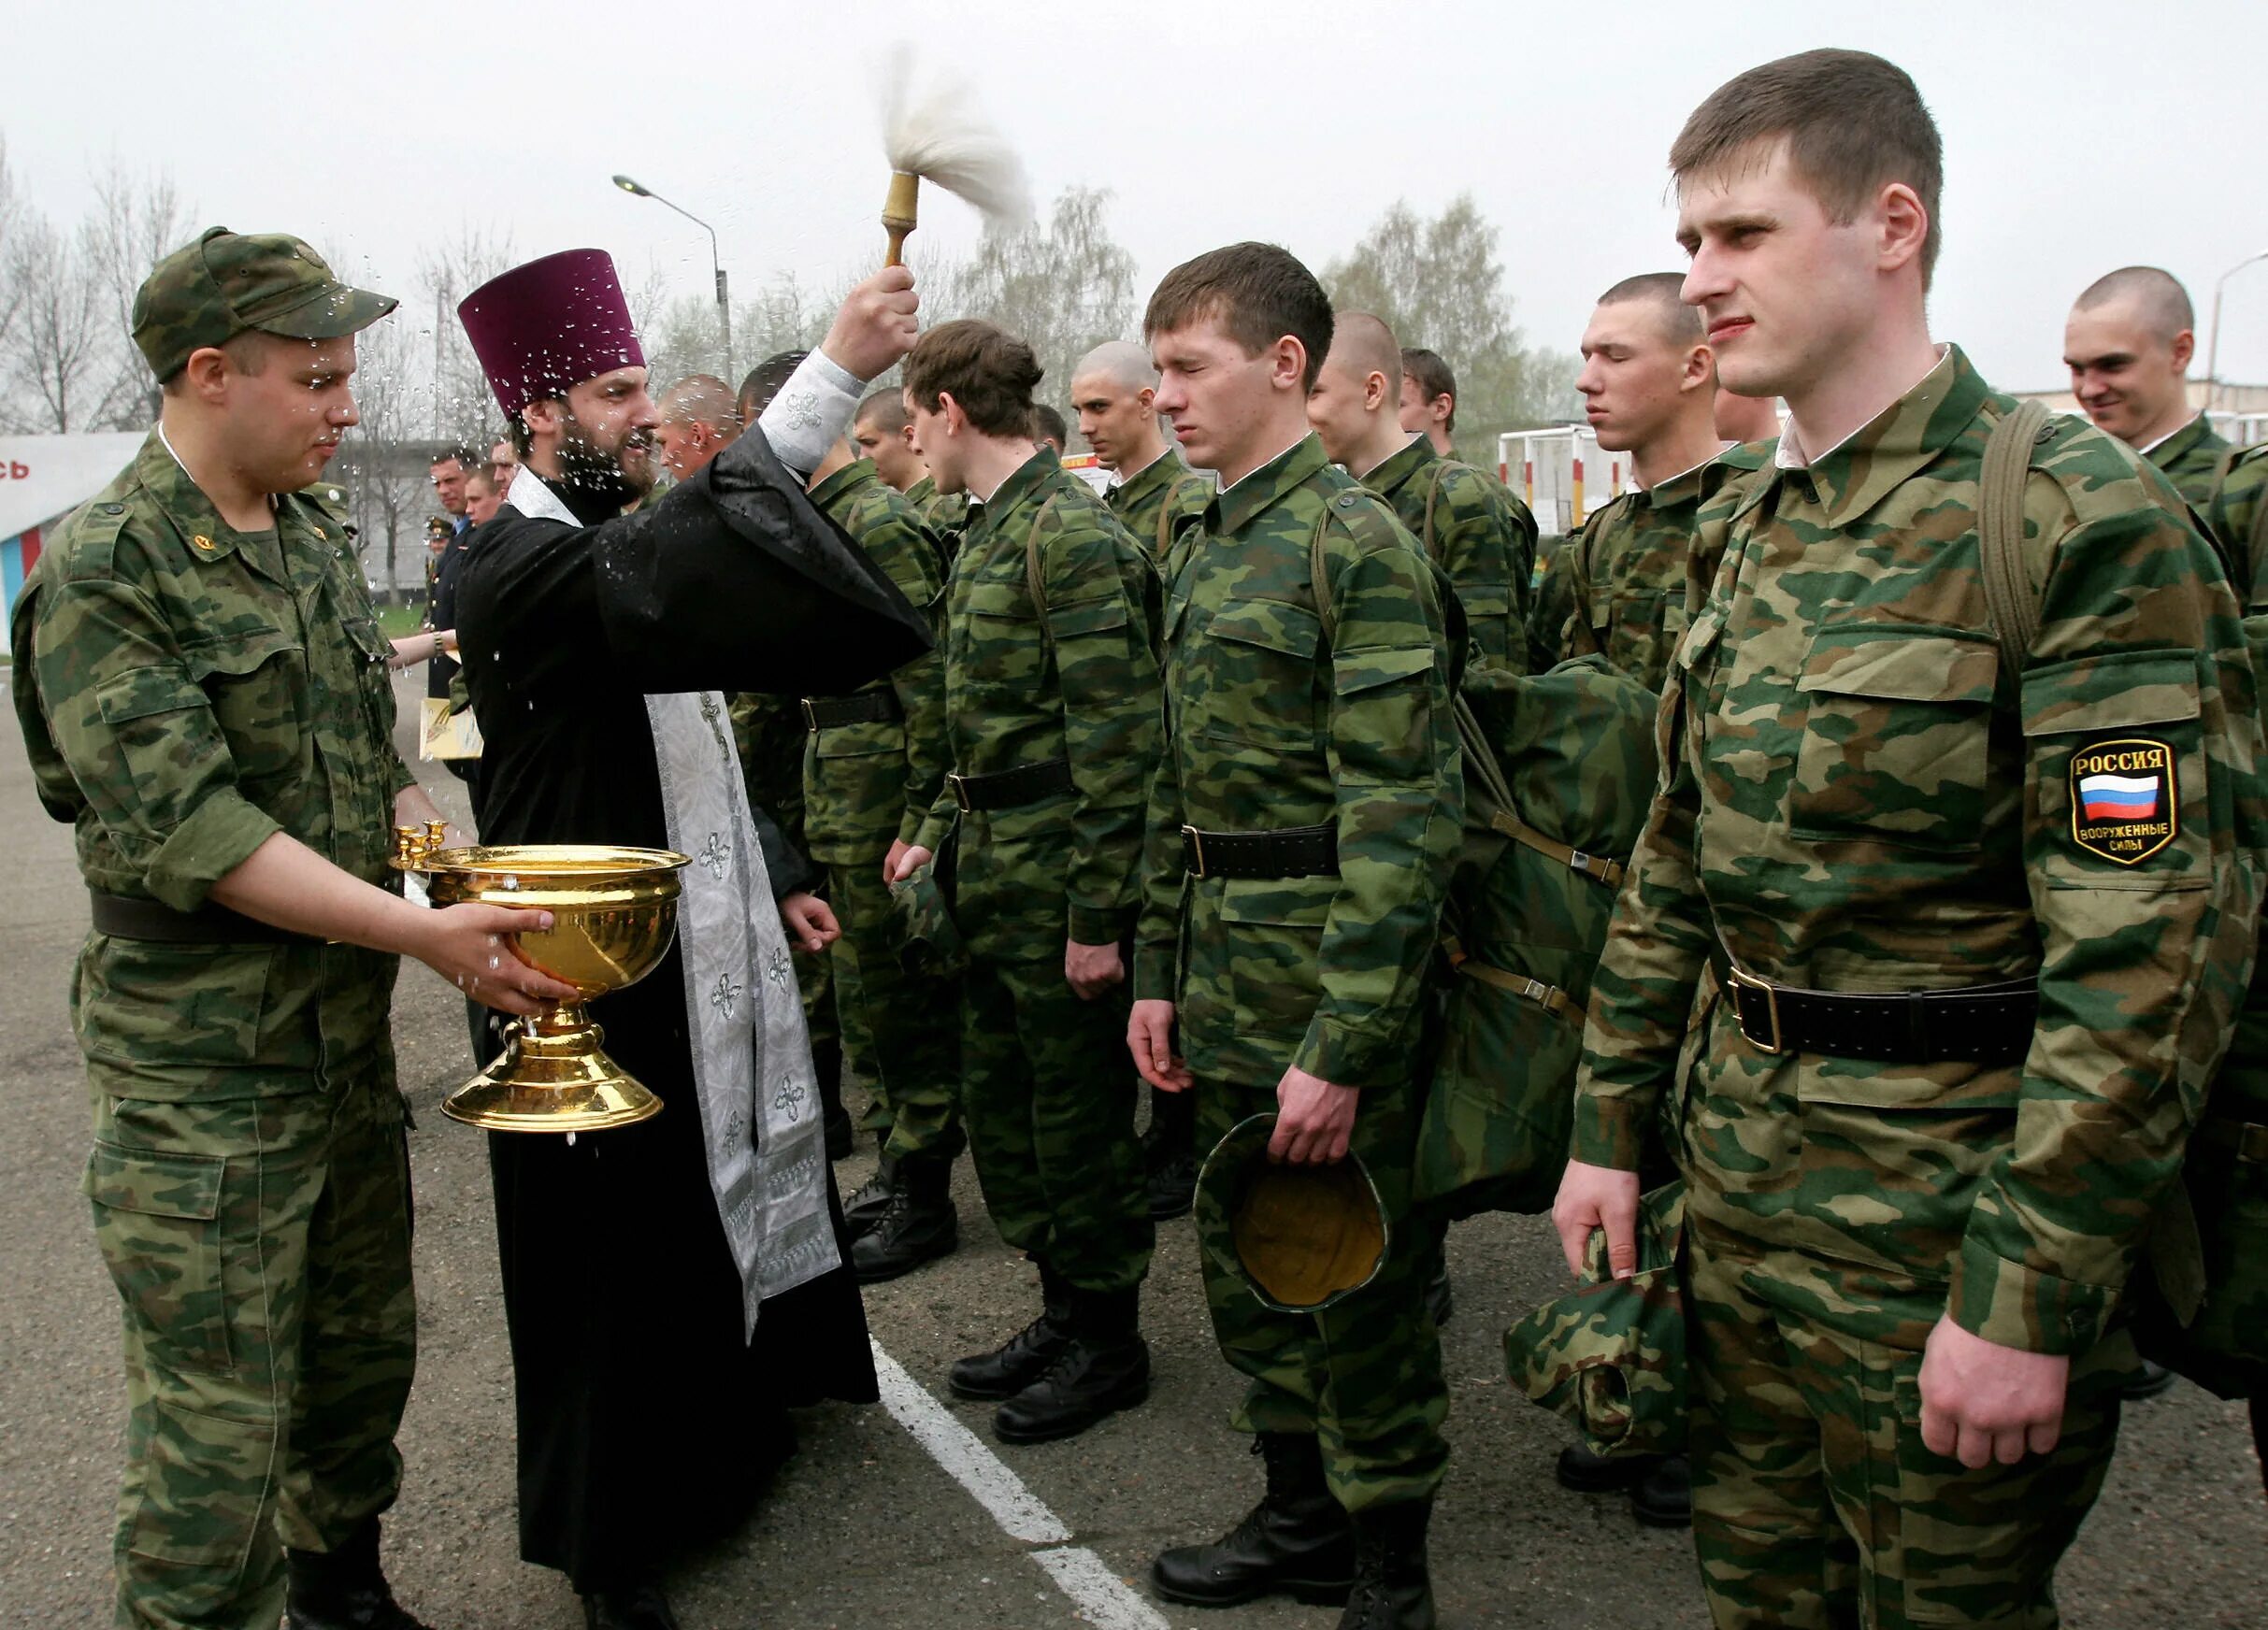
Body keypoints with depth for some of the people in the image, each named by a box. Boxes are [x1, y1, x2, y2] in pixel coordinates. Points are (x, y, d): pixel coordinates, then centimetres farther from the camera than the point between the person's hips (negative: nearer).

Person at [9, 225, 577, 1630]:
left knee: (366, 1355, 21)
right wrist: (423, 931, -26)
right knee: (218, 1427, 1)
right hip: (203, 1077, -8)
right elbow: (183, 829, -22)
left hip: (351, 1035, 8)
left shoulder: (314, 544, 9)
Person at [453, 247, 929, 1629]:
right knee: (623, 1241, 2)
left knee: (730, 1192, 22)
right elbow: (684, 566, -41)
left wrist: (774, 878, 16)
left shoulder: (621, 548, 13)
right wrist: (836, 374, -44)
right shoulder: (521, 568, -19)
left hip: (697, 945, 9)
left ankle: (725, 1425, 44)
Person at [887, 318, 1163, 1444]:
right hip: (993, 878, 10)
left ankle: (1107, 1343, 19)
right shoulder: (989, 532, 14)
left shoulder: (1071, 535, -17)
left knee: (1077, 1117, 3)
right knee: (999, 1107, 17)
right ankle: (1063, 1308, 32)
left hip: (1059, 882, -10)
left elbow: (1118, 738, -21)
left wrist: (1097, 912, -21)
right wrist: (941, 830, 17)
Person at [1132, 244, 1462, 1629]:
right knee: (1249, 1266, 18)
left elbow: (1404, 814, -20)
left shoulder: (1357, 542, -14)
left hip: (1330, 970, -8)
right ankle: (1301, 1515, 36)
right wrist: (1159, 972, 15)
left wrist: (1342, 1045, -22)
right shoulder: (1208, 551, 13)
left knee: (1360, 1277, 5)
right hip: (1224, 969, 9)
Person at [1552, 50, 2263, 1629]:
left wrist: (2029, 1298, -20)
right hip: (1739, 1189, 7)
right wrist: (1611, 1124, 12)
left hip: (1941, 1199, -7)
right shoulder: (1757, 529, 7)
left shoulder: (2085, 519, -17)